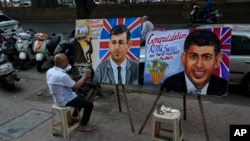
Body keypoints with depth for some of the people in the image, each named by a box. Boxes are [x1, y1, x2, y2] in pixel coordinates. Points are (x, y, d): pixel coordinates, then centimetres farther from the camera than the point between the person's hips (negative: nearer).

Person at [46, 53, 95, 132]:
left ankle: (74, 117, 39)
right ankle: (83, 126, 11)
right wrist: (85, 75, -10)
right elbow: (76, 86, -20)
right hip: (65, 100, -9)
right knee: (89, 104, -2)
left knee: (82, 98, 27)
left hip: (58, 98, 10)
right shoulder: (62, 76, -32)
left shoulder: (49, 71, -5)